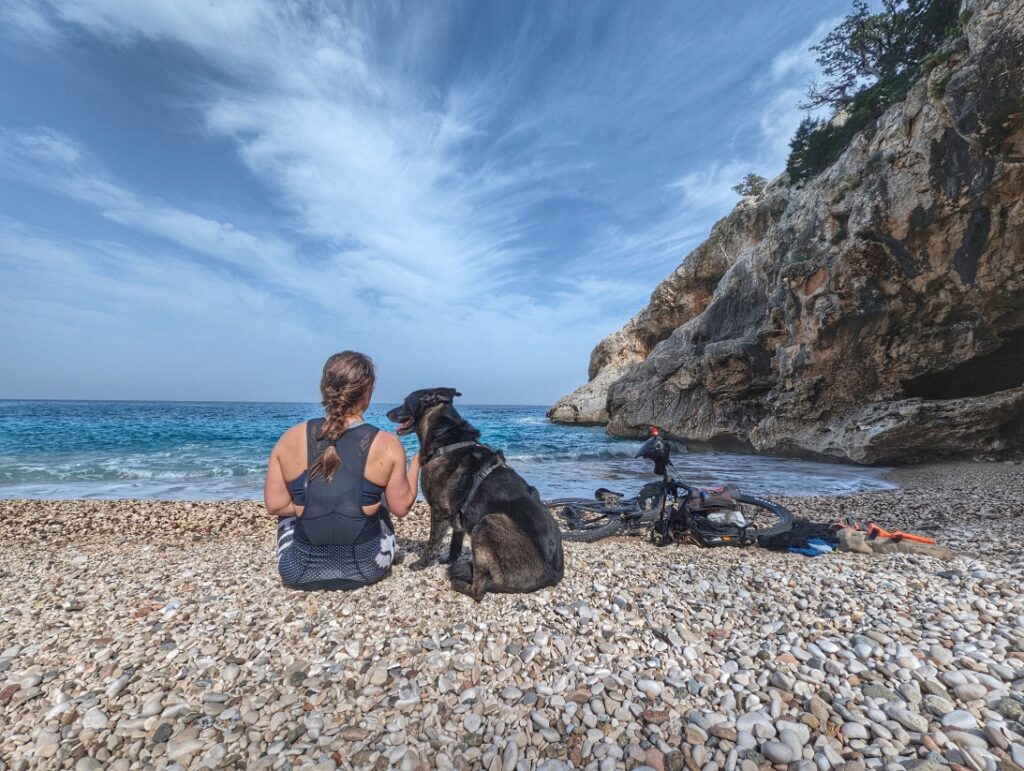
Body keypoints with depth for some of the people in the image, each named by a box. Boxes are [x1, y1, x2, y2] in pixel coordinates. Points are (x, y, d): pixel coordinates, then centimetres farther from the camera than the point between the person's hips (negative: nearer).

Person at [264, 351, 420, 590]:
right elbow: (401, 507, -5)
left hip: (299, 572, 1)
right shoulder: (387, 445, -13)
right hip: (365, 569, 0)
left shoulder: (290, 439, -8)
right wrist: (417, 462, 8)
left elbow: (275, 504, -2)